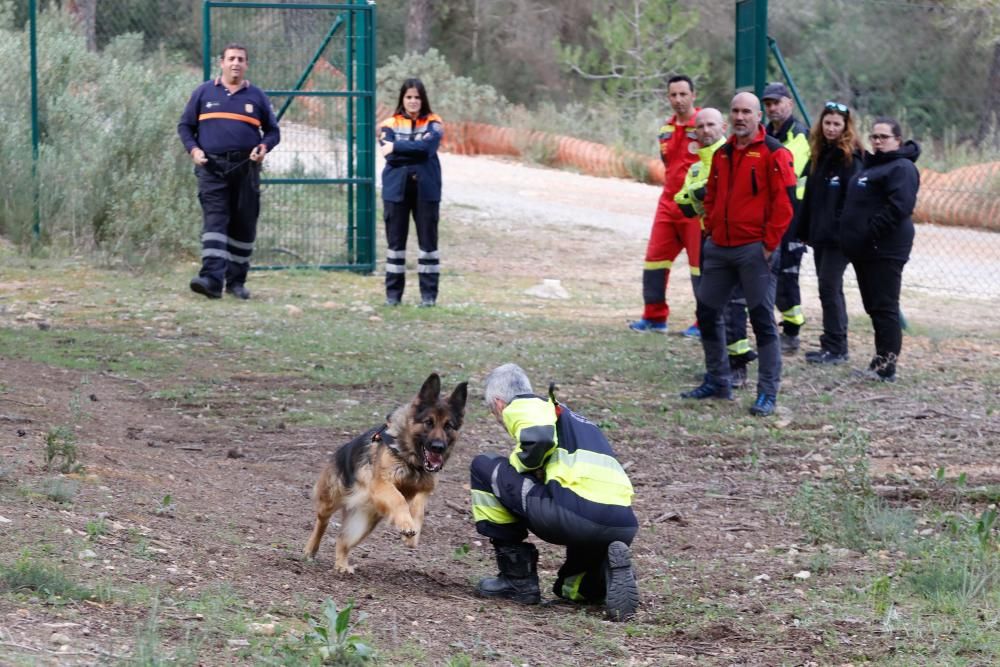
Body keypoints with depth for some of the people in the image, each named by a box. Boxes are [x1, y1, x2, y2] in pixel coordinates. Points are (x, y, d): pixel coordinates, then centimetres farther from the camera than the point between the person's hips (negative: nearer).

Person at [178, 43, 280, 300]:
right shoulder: (204, 93, 10)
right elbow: (185, 125, 13)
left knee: (244, 226, 6)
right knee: (214, 221, -14)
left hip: (246, 169, 2)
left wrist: (264, 147, -6)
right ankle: (212, 278, -25)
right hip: (212, 167, -2)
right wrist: (193, 149, -5)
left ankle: (236, 280, 17)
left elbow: (273, 131, 16)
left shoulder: (256, 96, 11)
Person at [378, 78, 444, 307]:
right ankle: (393, 293, 11)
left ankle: (429, 294, 5)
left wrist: (397, 147, -12)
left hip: (426, 190, -1)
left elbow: (426, 146, -14)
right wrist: (416, 153, -14)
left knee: (428, 240, 0)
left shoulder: (433, 123, 5)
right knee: (395, 239, 5)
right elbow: (390, 156, -8)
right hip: (396, 189, 1)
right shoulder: (391, 124, 6)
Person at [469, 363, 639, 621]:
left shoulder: (520, 407, 8)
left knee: (484, 467, 12)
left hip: (577, 511, -8)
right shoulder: (568, 415, 34)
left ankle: (517, 578, 11)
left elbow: (538, 437, -14)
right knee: (571, 589, 35)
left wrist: (518, 462, 5)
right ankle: (609, 569, 0)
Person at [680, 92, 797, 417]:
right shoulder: (722, 154, 14)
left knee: (762, 319, -4)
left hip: (754, 250, -7)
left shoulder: (773, 153, -8)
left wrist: (770, 244, -14)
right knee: (707, 312, 11)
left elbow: (784, 203, -12)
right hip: (719, 249, 7)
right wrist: (711, 229, 11)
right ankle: (717, 380, 24)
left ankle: (768, 393, -1)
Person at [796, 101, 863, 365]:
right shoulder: (820, 154, 14)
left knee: (829, 286, -10)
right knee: (829, 287, 11)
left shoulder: (850, 156, -10)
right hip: (820, 234, 8)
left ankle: (835, 348, -6)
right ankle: (834, 346, 17)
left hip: (838, 235, -8)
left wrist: (844, 228, -21)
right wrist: (804, 230, 14)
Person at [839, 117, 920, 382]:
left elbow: (900, 206, -23)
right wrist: (852, 236, 15)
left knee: (884, 307, -9)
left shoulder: (901, 168, -10)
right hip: (864, 251, 10)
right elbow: (856, 203, 28)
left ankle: (886, 366, -9)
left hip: (884, 250, -10)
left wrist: (871, 233, -23)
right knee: (874, 307, 13)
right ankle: (881, 362, 19)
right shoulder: (871, 165, 21)